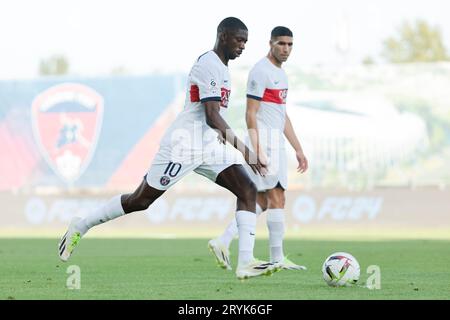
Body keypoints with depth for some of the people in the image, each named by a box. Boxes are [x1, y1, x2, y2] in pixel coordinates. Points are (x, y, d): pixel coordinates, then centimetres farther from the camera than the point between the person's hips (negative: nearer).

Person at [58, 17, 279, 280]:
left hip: (209, 146, 9)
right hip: (183, 146, -9)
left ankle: (246, 263, -15)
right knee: (141, 201, 0)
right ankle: (81, 227, 19)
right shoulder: (209, 64, -17)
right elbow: (212, 116, -24)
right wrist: (246, 152, -27)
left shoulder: (221, 67, 14)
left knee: (248, 189, -9)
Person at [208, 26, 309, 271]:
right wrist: (257, 152, -22)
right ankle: (277, 258, -3)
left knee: (262, 201, 7)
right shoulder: (261, 71, -11)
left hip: (276, 142, 10)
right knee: (277, 196, -7)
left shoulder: (280, 73, 19)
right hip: (265, 139, -10)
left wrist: (298, 149, 22)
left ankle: (222, 242, 5)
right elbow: (251, 114, -16)